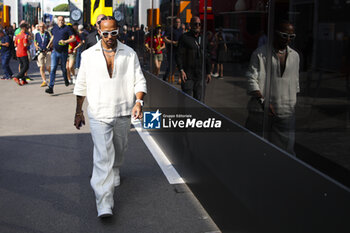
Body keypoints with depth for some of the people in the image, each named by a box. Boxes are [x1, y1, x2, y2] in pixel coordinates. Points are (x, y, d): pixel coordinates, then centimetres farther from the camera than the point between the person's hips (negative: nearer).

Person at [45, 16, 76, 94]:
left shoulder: (67, 28, -4)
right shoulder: (54, 28, 9)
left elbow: (73, 38, -10)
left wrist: (65, 41, -22)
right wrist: (49, 45, 19)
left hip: (63, 52, -2)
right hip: (55, 51, 3)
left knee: (63, 68, 12)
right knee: (53, 68, -7)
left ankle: (66, 79, 45)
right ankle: (51, 87, -11)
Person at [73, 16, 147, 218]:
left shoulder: (129, 54, 1)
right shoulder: (89, 55, 1)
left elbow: (139, 81, 1)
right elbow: (81, 85, 8)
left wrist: (138, 101, -17)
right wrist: (79, 111, 10)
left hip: (123, 113, 2)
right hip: (99, 114, -2)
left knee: (119, 149, 20)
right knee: (103, 157, -10)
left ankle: (115, 173, 53)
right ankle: (104, 203, -12)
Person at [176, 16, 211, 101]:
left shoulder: (203, 38, 14)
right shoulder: (184, 38, -1)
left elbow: (207, 57, 18)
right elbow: (179, 55, -7)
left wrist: (208, 72, 14)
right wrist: (181, 70, -18)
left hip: (200, 74, 5)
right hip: (188, 74, -4)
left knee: (199, 98, 7)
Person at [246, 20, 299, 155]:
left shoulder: (295, 56, 14)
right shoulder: (260, 53, -3)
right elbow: (252, 80, -10)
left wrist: (295, 105, 18)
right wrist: (263, 102, -21)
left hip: (286, 113, 4)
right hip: (261, 111, -4)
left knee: (286, 148, 0)